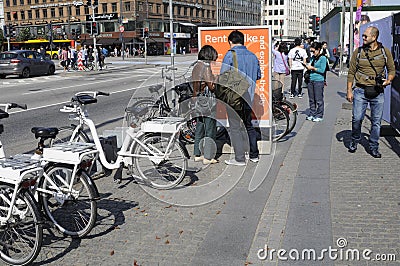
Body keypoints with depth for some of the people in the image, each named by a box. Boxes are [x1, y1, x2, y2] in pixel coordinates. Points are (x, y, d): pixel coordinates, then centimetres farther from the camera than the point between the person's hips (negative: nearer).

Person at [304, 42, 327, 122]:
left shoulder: (323, 58, -6)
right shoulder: (312, 58, 14)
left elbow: (322, 70, -11)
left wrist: (312, 68, -12)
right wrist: (307, 66, 1)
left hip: (318, 81, -7)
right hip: (310, 80, 7)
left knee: (319, 100, -1)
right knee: (311, 99, 11)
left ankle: (319, 116, 7)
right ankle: (312, 114, 21)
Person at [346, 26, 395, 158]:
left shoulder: (385, 52, 4)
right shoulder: (358, 52, 3)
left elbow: (392, 69, 12)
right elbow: (351, 72, 5)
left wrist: (389, 80, -9)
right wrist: (349, 90, 0)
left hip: (377, 92, 1)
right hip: (360, 91, -1)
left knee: (376, 121, 5)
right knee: (357, 119, -3)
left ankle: (374, 147, 18)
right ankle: (354, 142, 21)